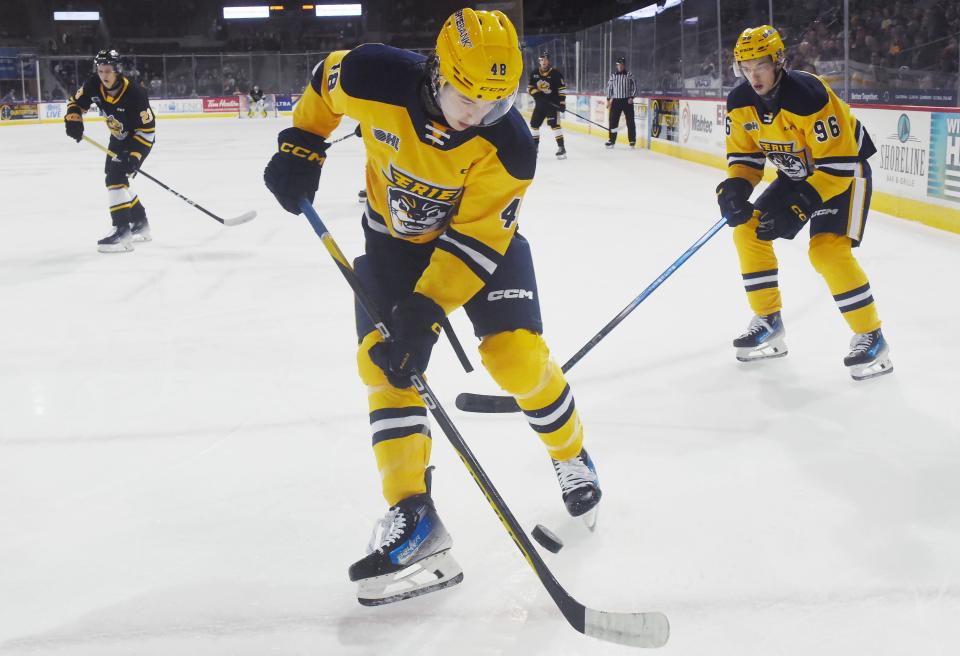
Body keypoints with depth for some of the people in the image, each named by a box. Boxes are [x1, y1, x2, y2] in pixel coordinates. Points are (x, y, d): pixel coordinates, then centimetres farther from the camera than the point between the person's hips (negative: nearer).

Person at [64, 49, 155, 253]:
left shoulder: (135, 94, -31)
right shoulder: (94, 85, -14)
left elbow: (147, 129, -26)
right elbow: (76, 101, 3)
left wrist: (135, 154, -32)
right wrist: (73, 120, -17)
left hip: (139, 139, -8)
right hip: (118, 138, 8)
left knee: (116, 178, -22)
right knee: (115, 179, 13)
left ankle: (123, 231, -24)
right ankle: (140, 224, 27)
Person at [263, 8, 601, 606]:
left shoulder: (509, 145, -30)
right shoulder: (375, 79, -26)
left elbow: (474, 240, -30)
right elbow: (326, 80, -1)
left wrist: (424, 313, -36)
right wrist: (301, 147, -5)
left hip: (483, 236, -2)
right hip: (396, 235, 3)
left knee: (518, 354, -15)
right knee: (382, 361, -12)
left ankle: (572, 456, 15)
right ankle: (413, 514, -9)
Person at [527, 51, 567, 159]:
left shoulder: (555, 73, -9)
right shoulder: (534, 73, 4)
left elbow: (562, 88, -9)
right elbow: (530, 87, 10)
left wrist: (562, 102, -15)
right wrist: (536, 92, -10)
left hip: (553, 103, -6)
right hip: (540, 103, 6)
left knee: (555, 124, -19)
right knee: (534, 124, 11)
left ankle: (561, 148, -20)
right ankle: (534, 146, 27)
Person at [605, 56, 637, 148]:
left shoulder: (629, 75, -1)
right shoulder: (613, 75, 5)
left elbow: (634, 87, 0)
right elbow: (609, 87, 11)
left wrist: (631, 97, -10)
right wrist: (608, 99, 6)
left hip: (627, 101, -2)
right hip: (616, 101, 2)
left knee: (630, 121, -2)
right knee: (613, 121, 0)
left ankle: (632, 140, 5)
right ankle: (612, 140, 8)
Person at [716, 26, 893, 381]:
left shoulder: (808, 95, -32)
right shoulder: (740, 102, -10)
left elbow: (838, 163, -31)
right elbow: (744, 154, 2)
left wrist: (802, 204, -36)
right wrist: (735, 187, -19)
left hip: (844, 170, -8)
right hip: (796, 173, 8)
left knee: (828, 249, -24)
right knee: (749, 230, -1)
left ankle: (870, 336, -10)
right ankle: (768, 321, 11)